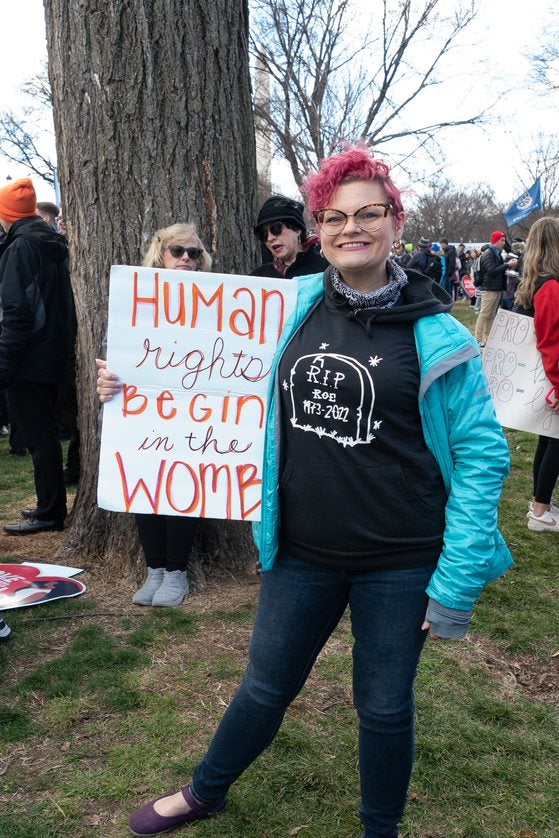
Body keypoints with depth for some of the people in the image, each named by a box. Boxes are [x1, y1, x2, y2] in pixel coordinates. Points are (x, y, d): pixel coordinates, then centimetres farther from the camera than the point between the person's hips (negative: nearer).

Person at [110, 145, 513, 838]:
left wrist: (458, 582, -13)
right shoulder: (291, 309, -1)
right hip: (301, 552, 3)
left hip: (398, 564, -2)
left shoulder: (435, 336, -11)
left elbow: (481, 454, -10)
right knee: (265, 688, 20)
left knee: (385, 706, 16)